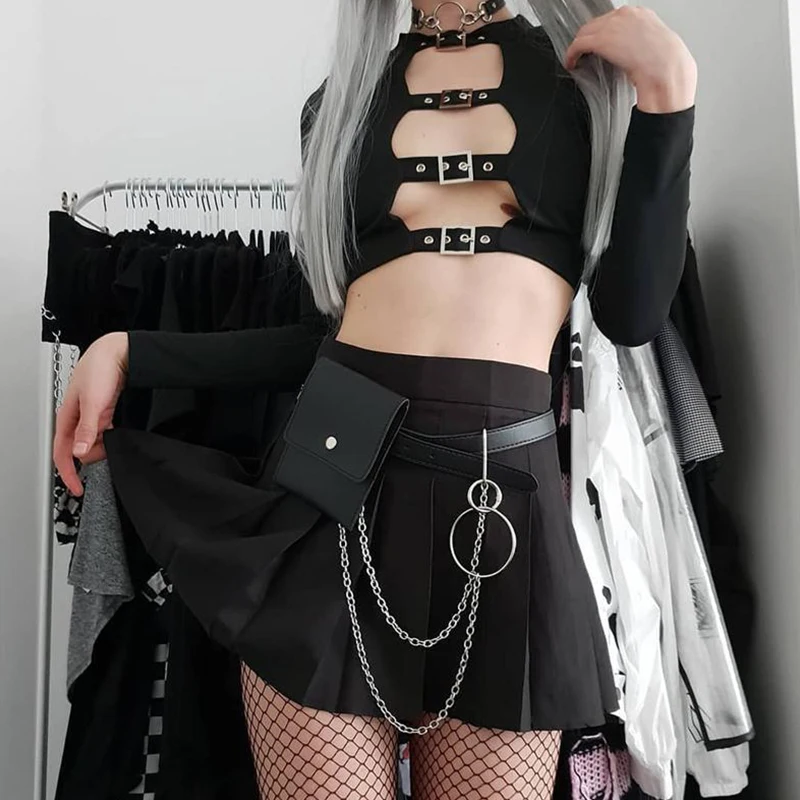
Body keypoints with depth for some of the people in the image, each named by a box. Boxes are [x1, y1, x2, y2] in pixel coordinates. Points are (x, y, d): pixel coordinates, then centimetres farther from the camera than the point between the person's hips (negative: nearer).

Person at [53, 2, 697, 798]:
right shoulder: (341, 99, 17)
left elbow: (630, 313, 4)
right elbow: (324, 330, 14)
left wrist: (667, 92, -1)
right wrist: (129, 350, 10)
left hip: (505, 494, 0)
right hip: (338, 472, 1)